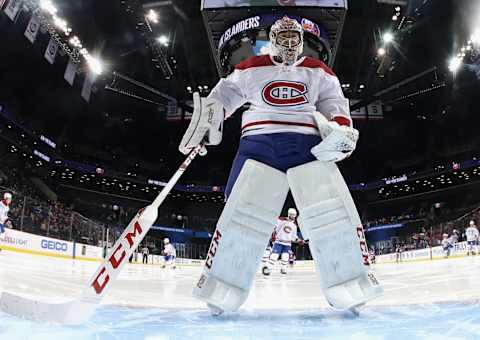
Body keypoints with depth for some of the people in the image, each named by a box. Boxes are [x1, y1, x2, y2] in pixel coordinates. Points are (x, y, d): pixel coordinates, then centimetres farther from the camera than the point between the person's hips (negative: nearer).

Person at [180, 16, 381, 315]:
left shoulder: (319, 71, 20)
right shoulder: (251, 69, 17)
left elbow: (333, 102, 13)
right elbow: (224, 95, 16)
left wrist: (341, 127, -9)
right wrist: (205, 121, -2)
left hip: (308, 145, 2)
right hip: (260, 143, -1)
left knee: (333, 211, -10)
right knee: (243, 214, -12)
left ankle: (352, 289, 5)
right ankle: (221, 291, 0)